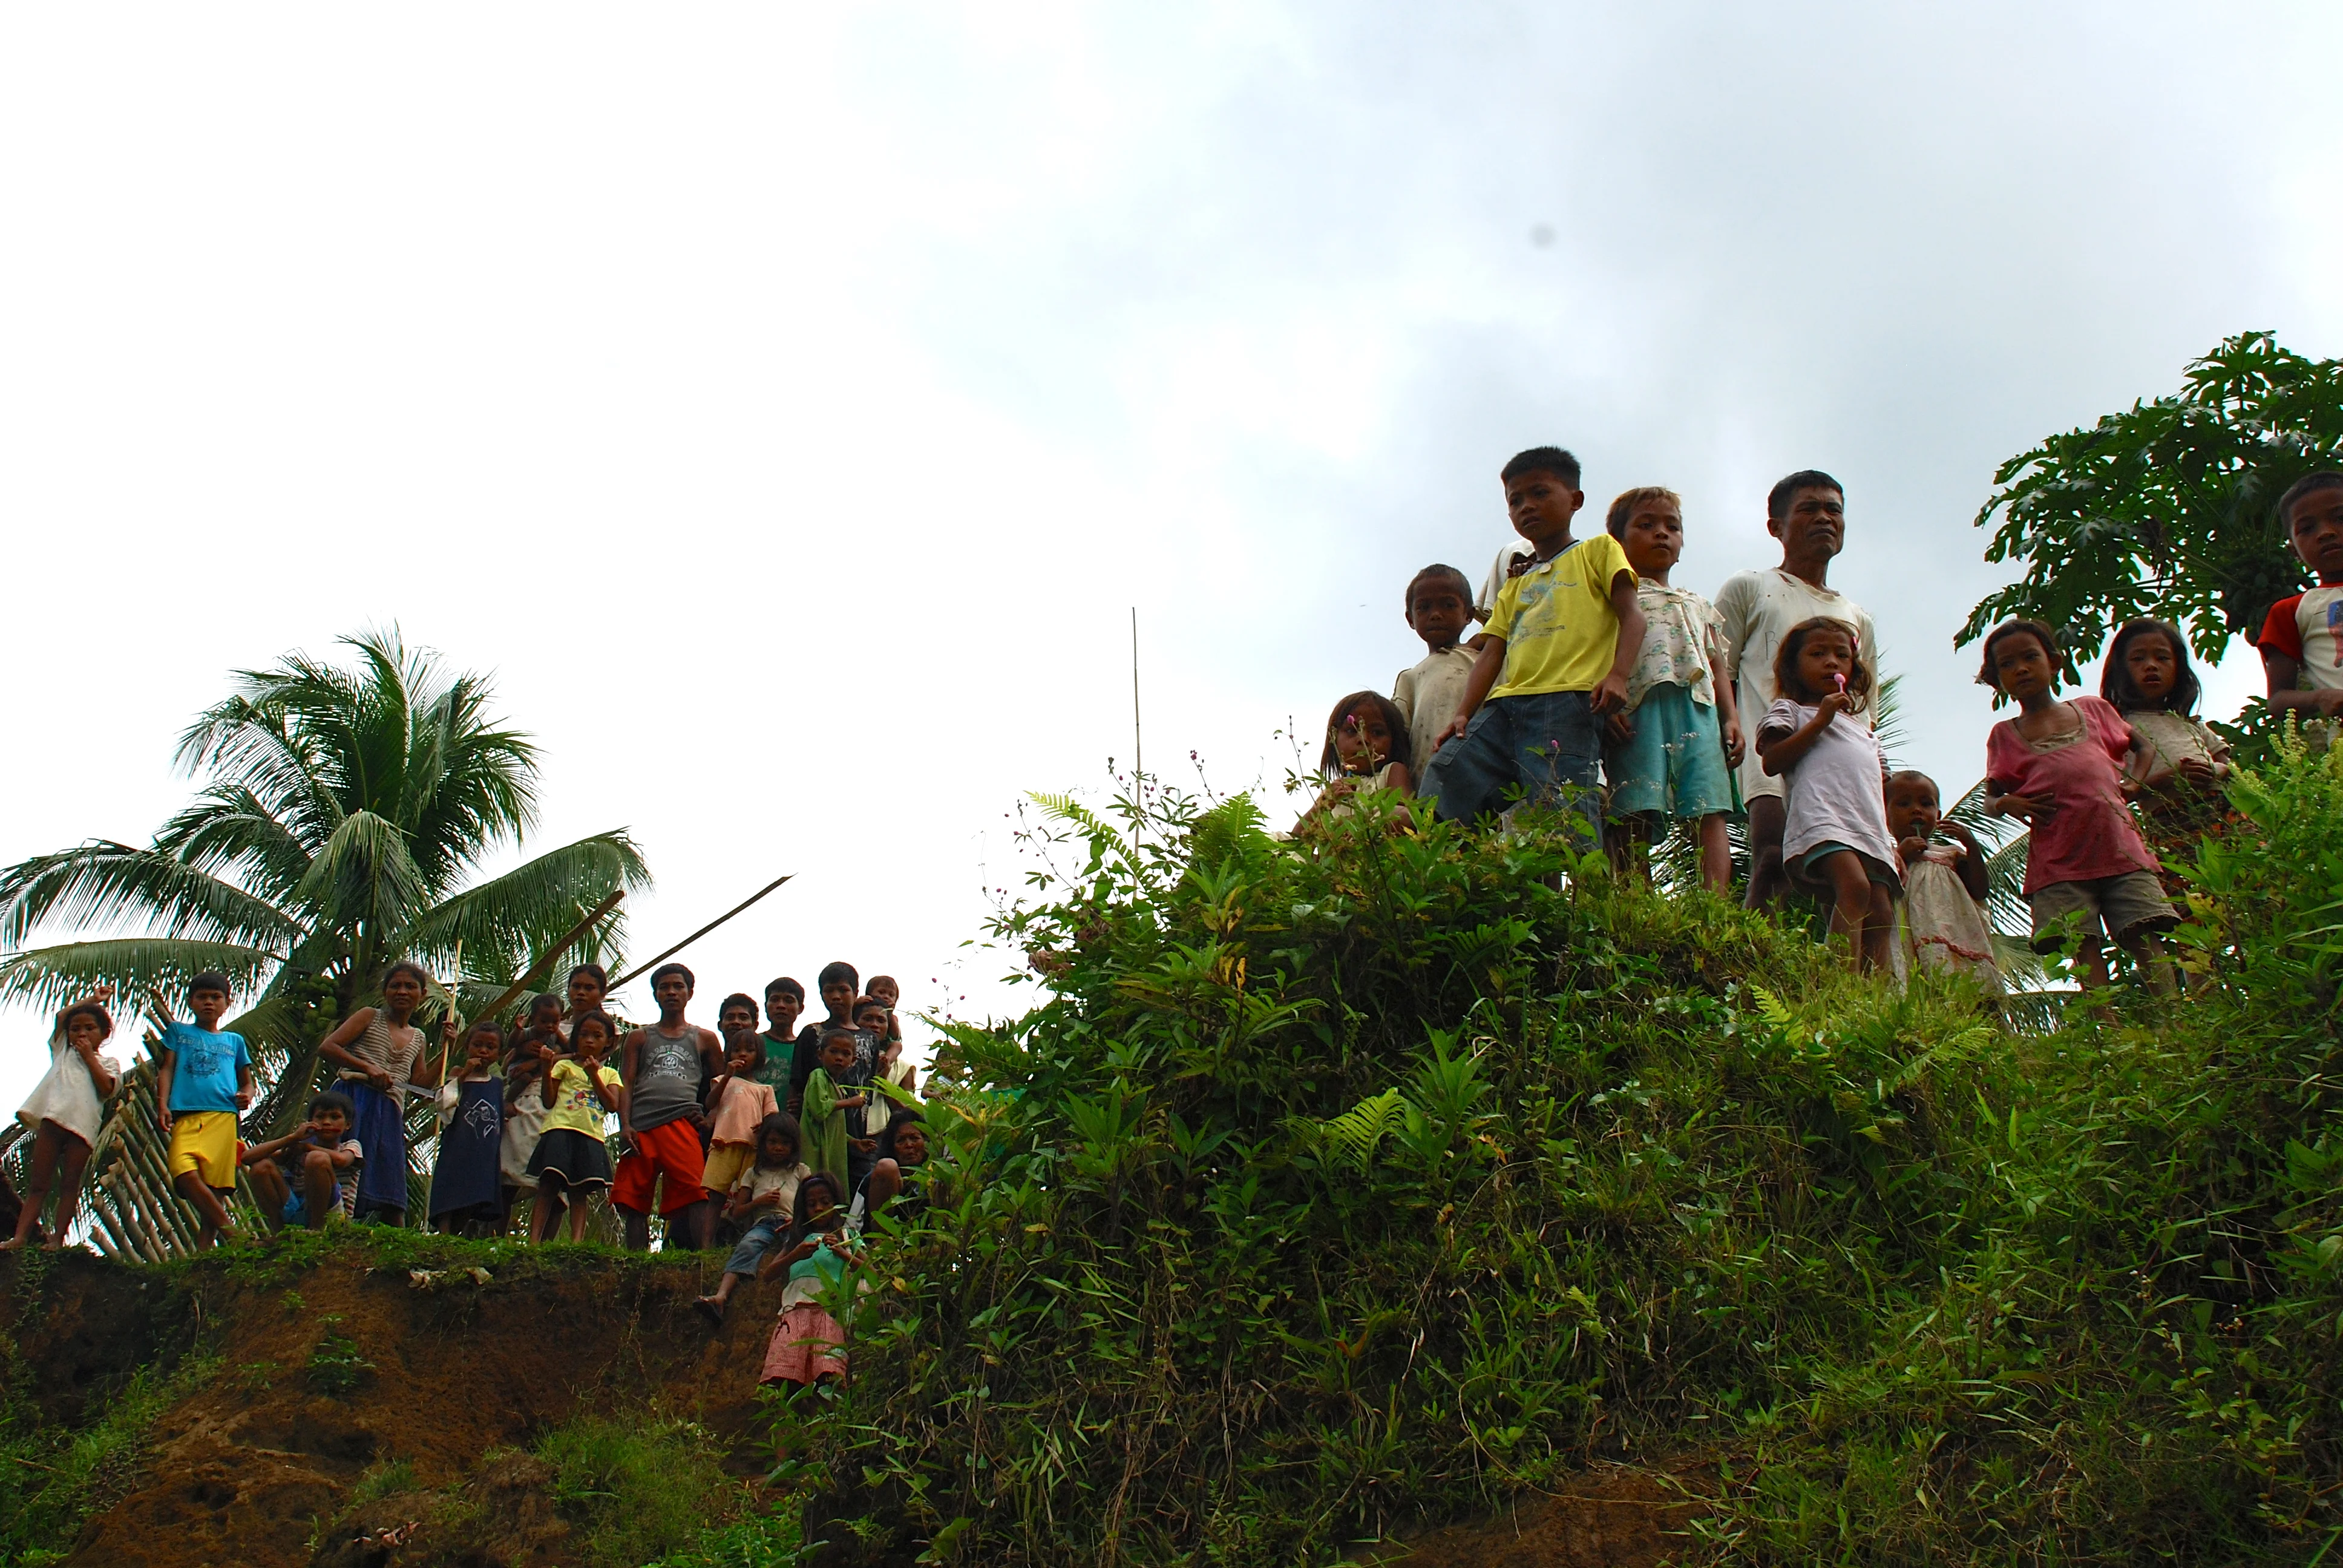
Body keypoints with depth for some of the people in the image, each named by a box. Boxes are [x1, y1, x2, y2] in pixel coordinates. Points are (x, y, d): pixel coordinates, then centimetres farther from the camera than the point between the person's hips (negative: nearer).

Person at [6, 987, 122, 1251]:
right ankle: (20, 1236, -9)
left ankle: (58, 1238, -4)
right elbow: (61, 1016, 18)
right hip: (52, 1117, 2)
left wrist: (89, 1056, 4)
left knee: (70, 1184, -3)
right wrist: (91, 1000, 22)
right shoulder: (63, 1051, 25)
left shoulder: (107, 1063, 16)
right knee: (38, 1183, -3)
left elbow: (107, 1088, -3)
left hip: (83, 1125, -2)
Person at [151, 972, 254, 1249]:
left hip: (223, 1117, 1)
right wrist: (163, 1105, -2)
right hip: (185, 1115, -1)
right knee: (186, 1175, -25)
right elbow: (167, 1069, 14)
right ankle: (231, 1230, -18)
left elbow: (247, 1081, 28)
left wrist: (246, 1096, 3)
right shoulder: (179, 1032, 24)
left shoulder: (234, 1040, 25)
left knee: (213, 1186, -12)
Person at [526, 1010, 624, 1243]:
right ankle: (535, 1239, -16)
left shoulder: (610, 1074, 20)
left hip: (591, 1136, 2)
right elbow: (549, 1099, 4)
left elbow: (613, 1106, 2)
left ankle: (577, 1242, -10)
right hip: (560, 1129, -2)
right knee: (548, 1184, -12)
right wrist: (547, 1069, -8)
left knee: (579, 1193, -2)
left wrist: (594, 1075, -3)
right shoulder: (565, 1065, 14)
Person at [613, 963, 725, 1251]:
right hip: (640, 1127, 2)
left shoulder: (704, 1039, 22)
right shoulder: (640, 1038, 23)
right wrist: (625, 1125, -4)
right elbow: (626, 1084, 13)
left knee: (695, 1193, -22)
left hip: (682, 1122, -2)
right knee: (633, 1201, -5)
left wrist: (711, 1119, 4)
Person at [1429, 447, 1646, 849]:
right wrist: (1462, 714, 4)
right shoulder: (1515, 587, 33)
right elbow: (1491, 655, 21)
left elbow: (1631, 615, 4)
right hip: (1503, 706, 6)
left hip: (1568, 701, -6)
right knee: (1442, 778, -16)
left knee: (1558, 816, -22)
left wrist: (1617, 674, -15)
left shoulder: (1597, 551, 18)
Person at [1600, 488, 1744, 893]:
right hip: (1638, 709, -4)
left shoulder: (1699, 605, 34)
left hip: (1699, 709, 4)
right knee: (1637, 814, -15)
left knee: (1711, 813, -14)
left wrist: (1732, 719, 9)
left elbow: (1719, 670, 26)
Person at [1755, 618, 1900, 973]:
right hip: (1821, 818, -7)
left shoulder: (1864, 732, 39)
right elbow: (1772, 762, 1)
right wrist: (1820, 721, 0)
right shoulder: (1789, 710, 20)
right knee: (1854, 886, -32)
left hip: (1871, 831, 7)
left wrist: (1891, 848, 22)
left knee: (1881, 913, -11)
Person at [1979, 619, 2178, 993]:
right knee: (2085, 947, -10)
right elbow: (1990, 797, 15)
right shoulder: (2005, 735, 15)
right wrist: (2006, 803, -9)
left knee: (2146, 938, -9)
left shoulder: (2094, 709, 18)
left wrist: (2134, 781, 9)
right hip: (2059, 861, -1)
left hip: (2119, 845, 1)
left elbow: (2140, 746, 30)